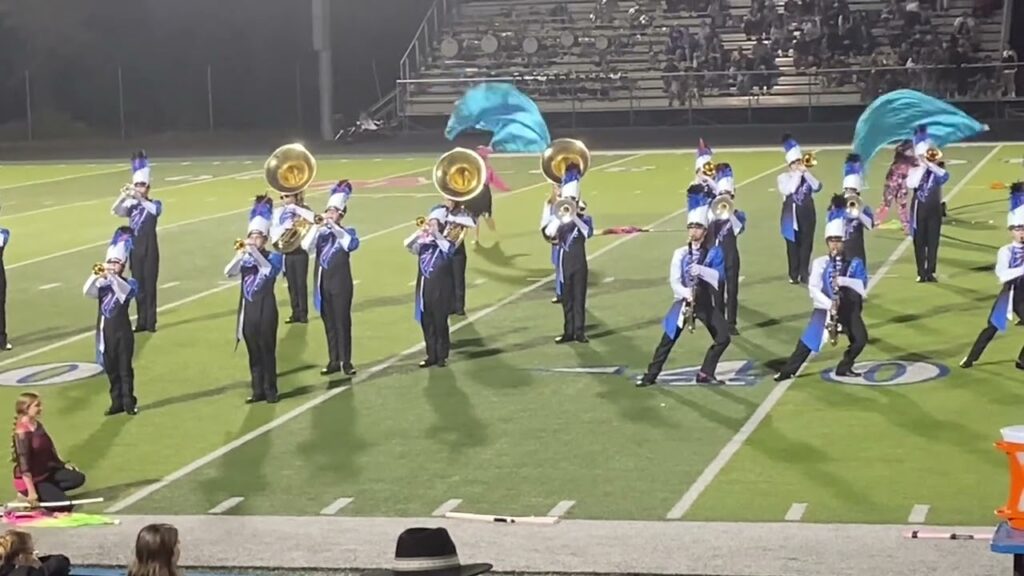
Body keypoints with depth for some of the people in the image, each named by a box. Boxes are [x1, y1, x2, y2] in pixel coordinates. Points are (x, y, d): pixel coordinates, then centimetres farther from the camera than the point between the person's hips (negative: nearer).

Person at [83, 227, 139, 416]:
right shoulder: (101, 284, 5)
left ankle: (129, 402, 6)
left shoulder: (129, 283, -3)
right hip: (105, 332, 3)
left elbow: (125, 291, -26)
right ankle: (117, 402, 15)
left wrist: (110, 275, -34)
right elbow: (87, 291, -14)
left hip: (123, 332, -3)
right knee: (111, 369, 8)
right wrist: (96, 275, -28)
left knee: (125, 368, 0)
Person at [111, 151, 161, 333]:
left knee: (149, 285, -2)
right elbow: (116, 211, -13)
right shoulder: (131, 205, 5)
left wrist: (139, 198, -38)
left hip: (150, 249, -3)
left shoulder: (155, 203, -2)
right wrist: (123, 196, -30)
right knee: (138, 286, 7)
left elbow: (155, 210, -26)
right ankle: (141, 321, 12)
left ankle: (150, 322, 1)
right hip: (135, 249, 3)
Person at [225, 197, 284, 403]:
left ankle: (271, 391, 6)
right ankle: (258, 391, 14)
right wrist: (240, 254, -27)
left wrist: (253, 250, -35)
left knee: (267, 351, -1)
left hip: (265, 309, -4)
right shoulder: (245, 259, 6)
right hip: (247, 309, 4)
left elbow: (267, 269, -25)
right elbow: (229, 273, -11)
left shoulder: (274, 257, -3)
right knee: (253, 353, 8)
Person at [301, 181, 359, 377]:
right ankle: (333, 361, 14)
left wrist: (333, 226, -25)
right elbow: (306, 247, -10)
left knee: (342, 322, -2)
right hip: (323, 284, 3)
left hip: (341, 284, -3)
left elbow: (352, 245, -23)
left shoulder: (347, 232, 0)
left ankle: (346, 361, 4)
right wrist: (317, 226, -18)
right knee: (329, 323, 8)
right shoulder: (320, 233, 7)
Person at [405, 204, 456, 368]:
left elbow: (449, 248, -28)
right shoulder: (423, 243, 6)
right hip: (424, 289, 4)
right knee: (427, 324, 8)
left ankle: (442, 356, 11)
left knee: (440, 324, 1)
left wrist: (435, 234, -34)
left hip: (441, 290, -4)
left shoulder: (446, 243, -4)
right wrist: (419, 232, -25)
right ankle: (431, 355, 17)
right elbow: (408, 245, -12)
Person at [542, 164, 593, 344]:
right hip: (563, 263, 1)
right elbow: (548, 234, -19)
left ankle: (580, 331, 7)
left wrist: (574, 217, -26)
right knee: (566, 299, 6)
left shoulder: (585, 219, 0)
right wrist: (560, 216, -26)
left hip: (579, 264, -1)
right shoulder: (556, 218, 0)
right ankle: (568, 331, 13)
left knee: (579, 298, 1)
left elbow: (588, 233, -21)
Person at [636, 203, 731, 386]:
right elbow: (674, 281, -6)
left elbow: (720, 276, -11)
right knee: (667, 341, -3)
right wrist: (687, 293, -23)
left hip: (706, 303, 1)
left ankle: (705, 374, 5)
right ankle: (650, 375, 5)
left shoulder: (714, 252, 1)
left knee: (723, 338, -8)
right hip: (684, 301, -1)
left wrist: (701, 270, -26)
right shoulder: (680, 254, 0)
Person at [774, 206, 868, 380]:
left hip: (849, 308, 2)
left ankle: (844, 367, 13)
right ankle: (788, 370, 0)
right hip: (825, 307, -2)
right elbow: (813, 288, -9)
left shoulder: (854, 263, 0)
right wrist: (829, 304, -21)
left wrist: (843, 281, -25)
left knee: (860, 339, -8)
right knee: (808, 341, -7)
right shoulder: (820, 263, -3)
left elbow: (862, 287, -11)